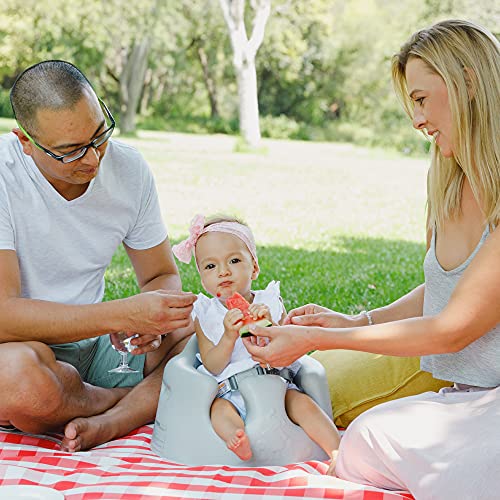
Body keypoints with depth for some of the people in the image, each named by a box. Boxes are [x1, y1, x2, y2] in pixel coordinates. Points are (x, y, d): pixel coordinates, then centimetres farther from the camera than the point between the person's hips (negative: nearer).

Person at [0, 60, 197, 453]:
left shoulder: (128, 168, -4)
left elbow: (163, 275, 6)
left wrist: (152, 320, -18)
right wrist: (123, 315, -34)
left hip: (94, 343, 5)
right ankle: (145, 401, -11)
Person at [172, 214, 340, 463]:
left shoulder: (270, 303, 4)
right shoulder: (205, 314, 3)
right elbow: (212, 367, -4)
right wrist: (229, 336, -21)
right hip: (230, 391, -1)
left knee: (303, 403, -23)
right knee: (219, 410, -31)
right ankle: (237, 441, -58)